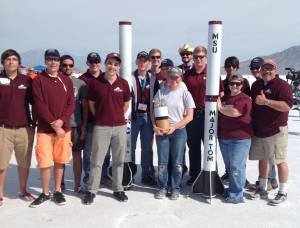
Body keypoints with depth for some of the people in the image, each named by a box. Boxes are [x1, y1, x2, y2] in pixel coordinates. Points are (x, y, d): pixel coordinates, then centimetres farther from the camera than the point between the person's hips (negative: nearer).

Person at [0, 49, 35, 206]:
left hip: (24, 128, 2)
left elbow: (34, 101, 11)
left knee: (24, 162, 9)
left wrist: (34, 123, 8)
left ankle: (23, 191, 25)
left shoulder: (26, 80, 6)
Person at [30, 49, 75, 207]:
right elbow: (40, 105, -8)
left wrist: (62, 120, -12)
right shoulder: (38, 81, 0)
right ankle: (45, 193, 15)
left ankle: (58, 191, 22)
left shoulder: (66, 81, 9)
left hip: (64, 128, 2)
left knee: (60, 161, 8)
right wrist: (53, 124, -13)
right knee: (44, 162, -2)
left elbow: (71, 104, 3)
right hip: (44, 129, -2)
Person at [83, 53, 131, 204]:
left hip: (120, 126, 2)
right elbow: (91, 104, 6)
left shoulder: (123, 83, 2)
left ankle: (118, 190, 24)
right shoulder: (95, 83, -3)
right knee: (96, 160, 4)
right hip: (101, 127, -2)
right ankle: (91, 191, 16)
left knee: (118, 160, 11)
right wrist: (101, 118, 8)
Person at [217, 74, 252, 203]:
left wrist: (220, 108, -8)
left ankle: (236, 195, 2)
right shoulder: (224, 98, 16)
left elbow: (234, 112, -23)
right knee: (229, 167, 16)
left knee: (236, 167, -6)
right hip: (223, 137, 8)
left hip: (239, 138, -8)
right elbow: (219, 115, 24)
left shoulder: (244, 99, -8)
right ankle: (232, 189, 29)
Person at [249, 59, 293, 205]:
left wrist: (266, 101, -26)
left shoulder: (281, 85, -9)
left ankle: (283, 193, 13)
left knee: (280, 161, 1)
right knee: (262, 159, 15)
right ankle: (262, 189, 28)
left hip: (276, 131, -7)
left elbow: (287, 106, -22)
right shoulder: (256, 85, 13)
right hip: (258, 131, 7)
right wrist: (252, 124, 15)